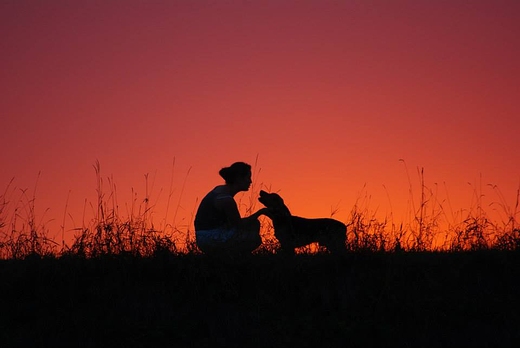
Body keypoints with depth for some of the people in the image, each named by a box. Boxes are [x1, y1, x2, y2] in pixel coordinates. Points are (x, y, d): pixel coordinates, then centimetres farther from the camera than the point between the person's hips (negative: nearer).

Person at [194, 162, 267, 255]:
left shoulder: (221, 189, 9)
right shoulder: (226, 199, -21)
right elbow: (238, 224, -11)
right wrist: (260, 212, -3)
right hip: (212, 240, -9)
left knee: (254, 224, 14)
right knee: (255, 238, -2)